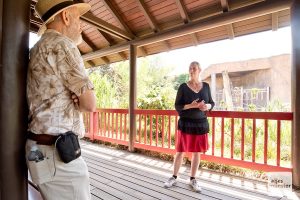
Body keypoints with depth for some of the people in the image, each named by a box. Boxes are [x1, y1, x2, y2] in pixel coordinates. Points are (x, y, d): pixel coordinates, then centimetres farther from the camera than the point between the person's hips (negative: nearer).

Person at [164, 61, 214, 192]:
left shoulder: (206, 86, 5)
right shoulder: (183, 87, -5)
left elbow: (212, 103, 11)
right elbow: (177, 106, -7)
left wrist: (207, 106, -12)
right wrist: (191, 106, -23)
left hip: (201, 123, 3)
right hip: (185, 123, -3)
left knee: (197, 152, 11)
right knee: (180, 151, 6)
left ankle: (193, 180, 29)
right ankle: (174, 178, 25)